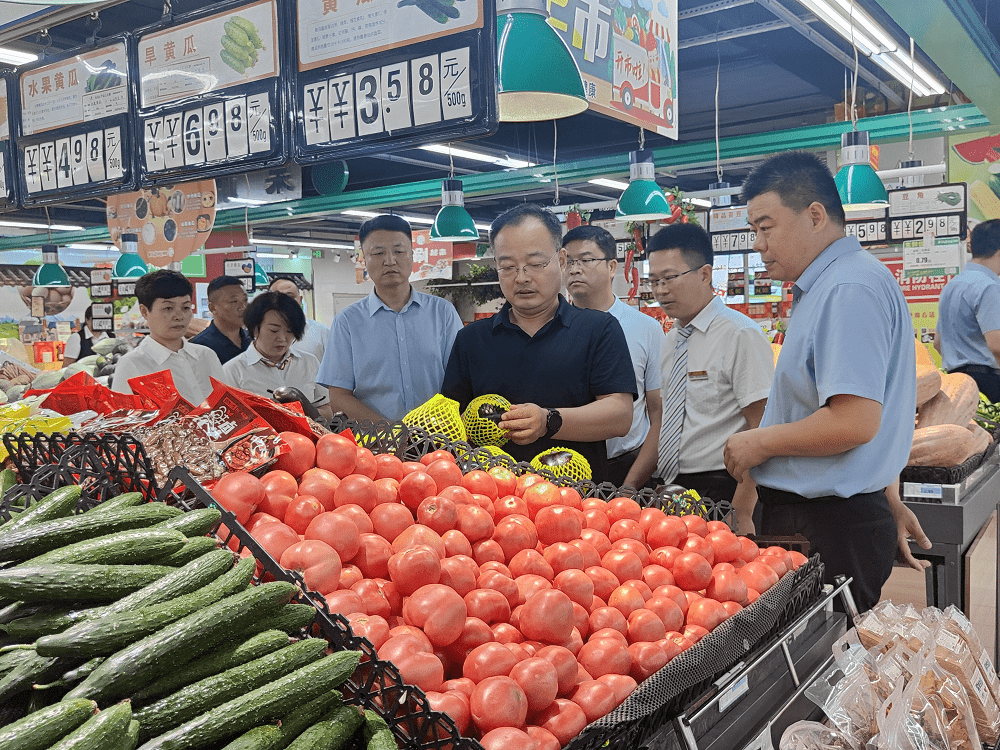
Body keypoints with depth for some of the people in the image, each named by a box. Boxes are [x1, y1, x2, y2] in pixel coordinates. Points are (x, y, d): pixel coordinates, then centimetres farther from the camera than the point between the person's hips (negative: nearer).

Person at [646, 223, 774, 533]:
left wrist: (741, 514, -21)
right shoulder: (671, 340, 14)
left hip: (720, 490, -6)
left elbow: (762, 431, -16)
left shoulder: (740, 334, -10)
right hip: (670, 489, 7)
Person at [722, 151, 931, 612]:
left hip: (829, 529, -10)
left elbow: (854, 423, -26)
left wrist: (760, 442, -12)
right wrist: (889, 502, 26)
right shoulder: (825, 288, 16)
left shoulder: (850, 289, -17)